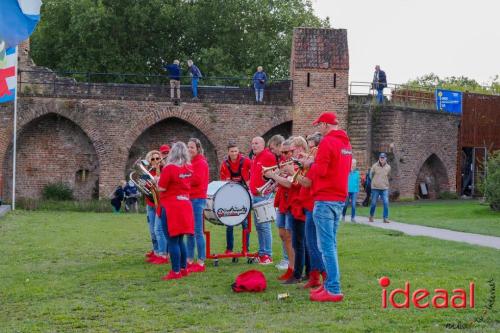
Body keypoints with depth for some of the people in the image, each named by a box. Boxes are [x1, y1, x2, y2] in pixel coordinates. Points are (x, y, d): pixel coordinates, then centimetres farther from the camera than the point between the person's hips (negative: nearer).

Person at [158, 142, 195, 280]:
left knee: (173, 240, -3)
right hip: (184, 205, 7)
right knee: (180, 240, 16)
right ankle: (184, 268, 20)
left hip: (171, 207, -7)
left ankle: (176, 272, -2)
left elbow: (161, 188, -12)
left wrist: (158, 180, 7)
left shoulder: (169, 168, -16)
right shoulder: (189, 169, 3)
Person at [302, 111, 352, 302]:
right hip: (340, 199, 9)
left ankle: (333, 290, -10)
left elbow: (320, 170, -19)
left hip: (326, 200, -9)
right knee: (331, 244, 16)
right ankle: (330, 284, 21)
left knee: (327, 246, -8)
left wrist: (310, 165, 1)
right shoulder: (346, 143, 15)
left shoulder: (327, 142, -13)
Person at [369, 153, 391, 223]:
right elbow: (371, 175, 7)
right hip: (375, 188, -1)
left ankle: (385, 218, -3)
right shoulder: (374, 166, -5)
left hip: (385, 188, 1)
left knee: (386, 203, -9)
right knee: (374, 203, 5)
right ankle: (371, 216, 25)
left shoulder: (388, 167, 2)